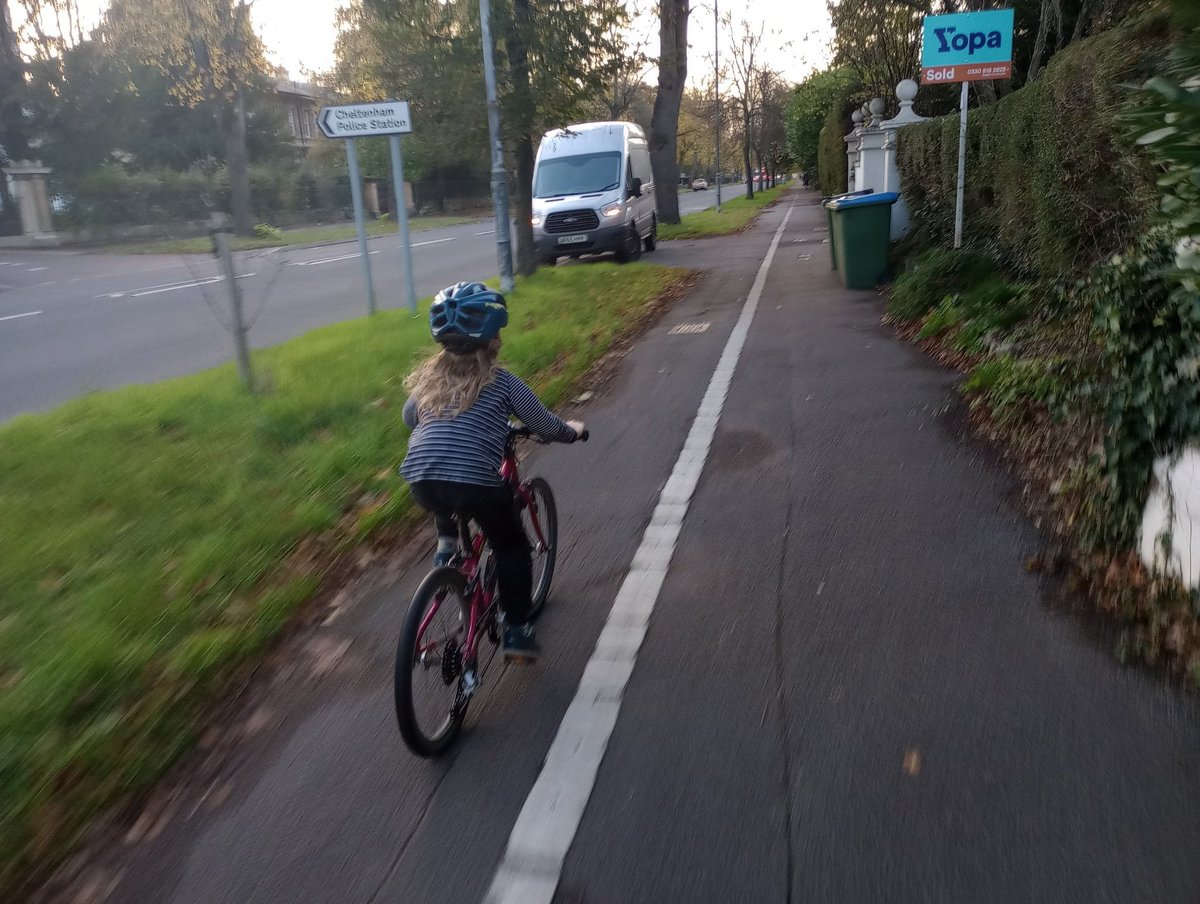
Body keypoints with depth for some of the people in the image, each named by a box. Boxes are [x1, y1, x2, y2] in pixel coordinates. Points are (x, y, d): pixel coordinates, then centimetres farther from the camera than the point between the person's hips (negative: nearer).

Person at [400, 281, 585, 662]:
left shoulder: (430, 377, 16)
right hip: (476, 484, -4)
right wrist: (573, 430, 31)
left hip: (421, 483, 4)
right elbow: (549, 429, 10)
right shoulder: (502, 382, 4)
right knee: (511, 547, 20)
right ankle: (516, 631, 21)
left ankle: (446, 544, 28)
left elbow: (409, 417, 34)